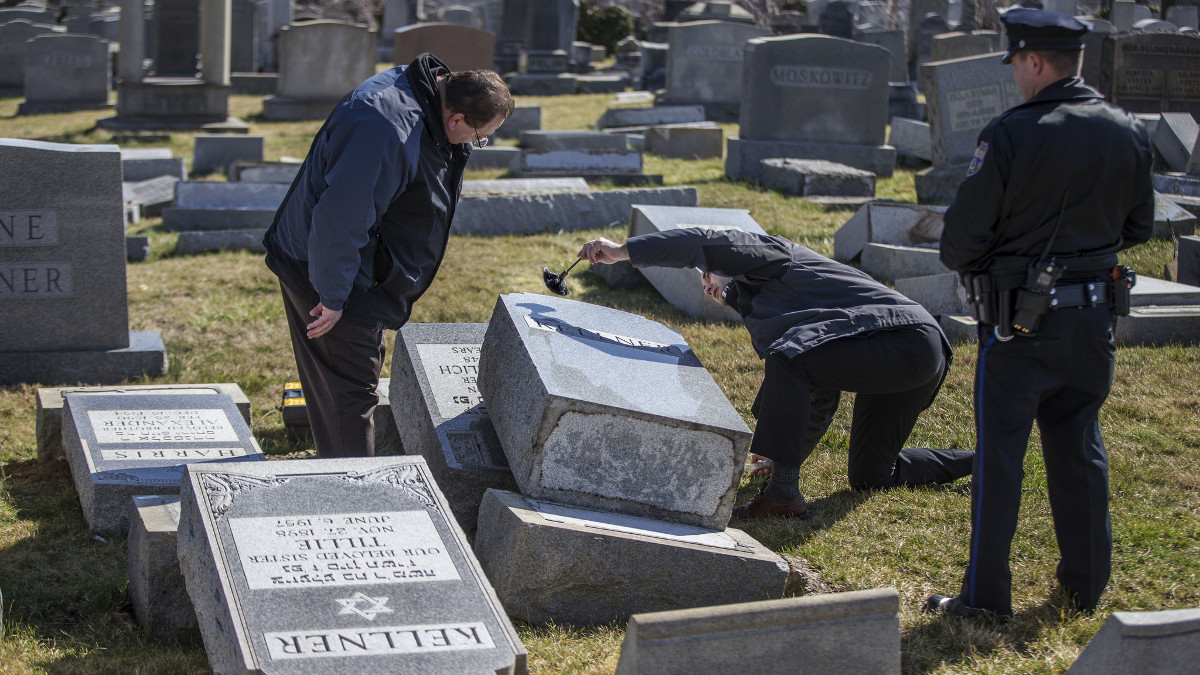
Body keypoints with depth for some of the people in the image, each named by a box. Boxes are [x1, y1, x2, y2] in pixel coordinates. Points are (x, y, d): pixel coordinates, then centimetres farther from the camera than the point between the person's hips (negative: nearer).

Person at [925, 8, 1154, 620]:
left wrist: (964, 264, 6)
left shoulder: (1011, 134, -18)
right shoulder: (1128, 133, 0)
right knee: (1078, 446, 17)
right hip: (1095, 314, 5)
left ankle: (985, 596, 7)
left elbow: (961, 238, -15)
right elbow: (1139, 227, 11)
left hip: (1021, 322, -5)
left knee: (1000, 452, 3)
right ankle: (1085, 582, 26)